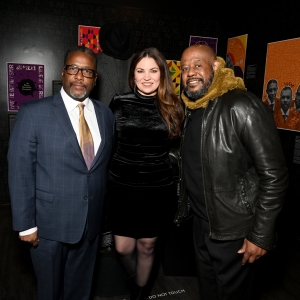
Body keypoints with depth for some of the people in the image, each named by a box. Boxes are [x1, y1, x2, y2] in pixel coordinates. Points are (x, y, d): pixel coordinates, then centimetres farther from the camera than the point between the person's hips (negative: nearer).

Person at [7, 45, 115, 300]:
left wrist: (105, 212, 10)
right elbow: (20, 172, -10)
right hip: (49, 224, -3)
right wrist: (26, 224, -10)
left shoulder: (105, 114, 2)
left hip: (91, 223, 4)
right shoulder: (33, 113, -11)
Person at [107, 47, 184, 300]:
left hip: (157, 187, 0)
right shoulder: (119, 102, -4)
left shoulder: (174, 106, -2)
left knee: (146, 247, 14)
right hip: (122, 185, 0)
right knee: (124, 247, 8)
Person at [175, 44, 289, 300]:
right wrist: (184, 208, 11)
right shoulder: (192, 109, 5)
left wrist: (262, 235, -19)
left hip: (234, 230, -7)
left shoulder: (242, 106, -21)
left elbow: (274, 174, -21)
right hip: (201, 223, 7)